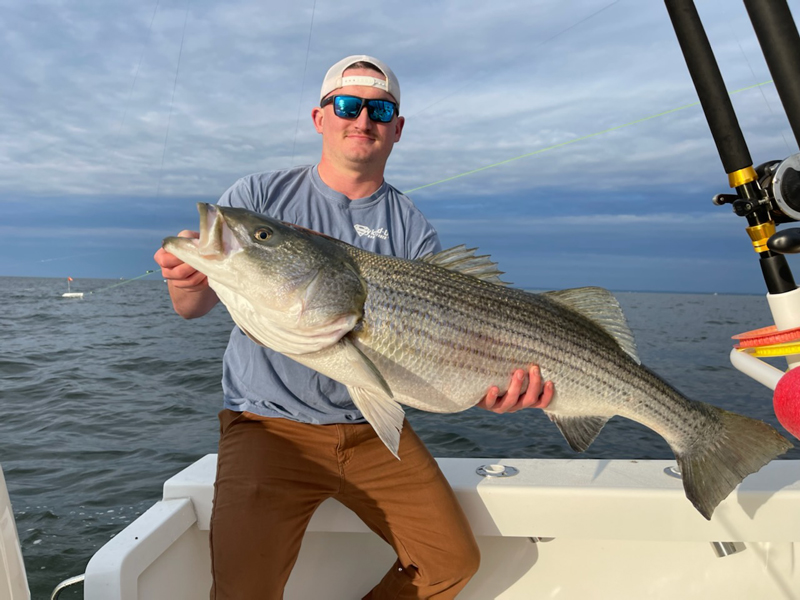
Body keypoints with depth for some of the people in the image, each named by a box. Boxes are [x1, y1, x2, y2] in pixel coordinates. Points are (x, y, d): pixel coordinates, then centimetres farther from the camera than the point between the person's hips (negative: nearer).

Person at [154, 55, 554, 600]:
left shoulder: (413, 229, 3)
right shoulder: (261, 196, 0)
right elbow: (194, 306, -6)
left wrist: (483, 385, -25)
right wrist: (189, 279, -30)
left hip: (373, 428, 3)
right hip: (270, 422, -2)